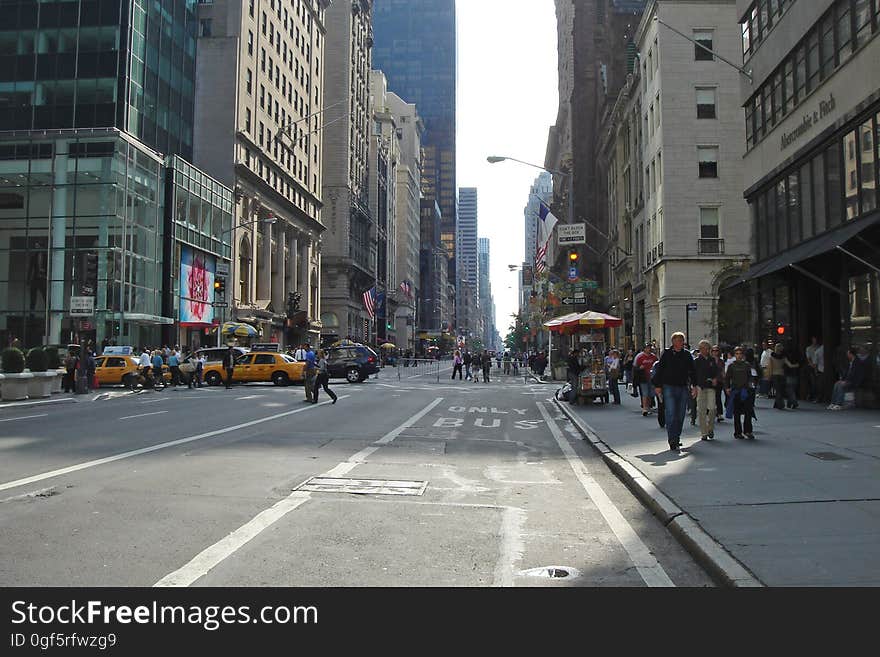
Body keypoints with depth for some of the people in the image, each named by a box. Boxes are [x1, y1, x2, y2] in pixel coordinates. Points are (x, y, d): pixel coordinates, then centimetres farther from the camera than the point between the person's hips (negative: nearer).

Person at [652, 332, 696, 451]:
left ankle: (677, 438, 20)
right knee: (671, 414, -10)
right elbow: (659, 370, 3)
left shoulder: (687, 354, 8)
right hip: (669, 387, -3)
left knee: (681, 415, 8)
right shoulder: (667, 354, 0)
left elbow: (692, 372, 13)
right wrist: (657, 386, -2)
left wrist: (694, 386, 4)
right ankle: (672, 441, -12)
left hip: (683, 388, 4)